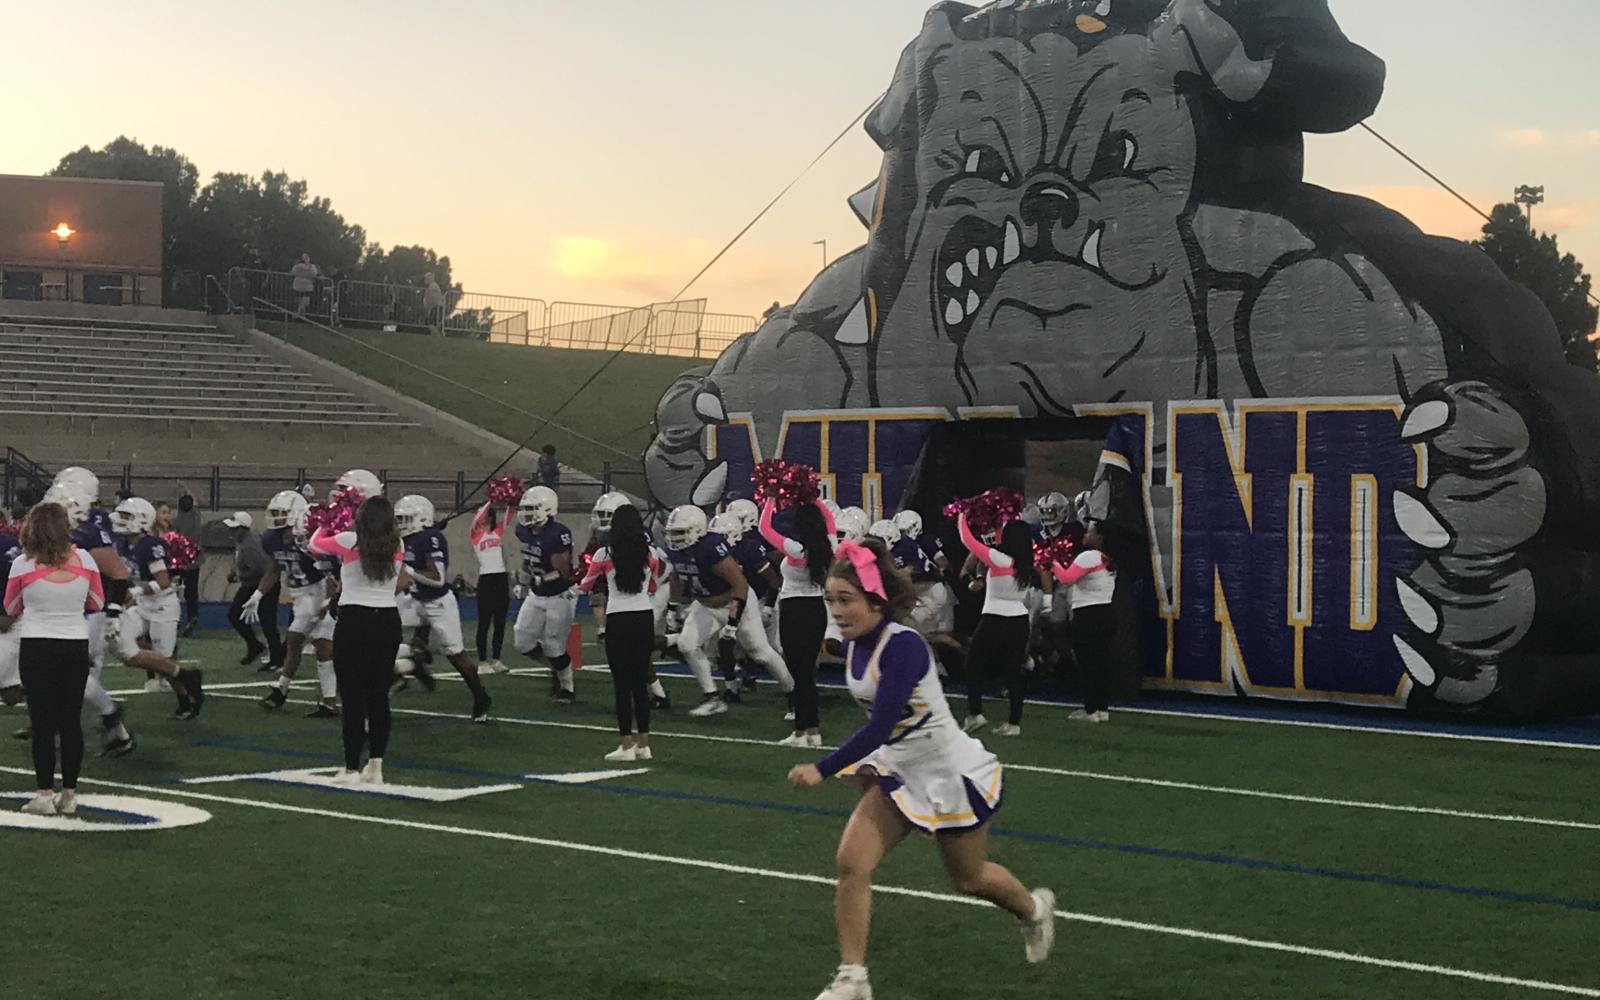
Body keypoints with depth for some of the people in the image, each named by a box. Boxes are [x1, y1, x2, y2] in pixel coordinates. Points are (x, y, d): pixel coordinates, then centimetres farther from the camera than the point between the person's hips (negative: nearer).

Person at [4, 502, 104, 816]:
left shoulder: (22, 564, -10)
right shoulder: (84, 559, -5)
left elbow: (11, 609, 4)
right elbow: (97, 604, 7)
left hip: (36, 648, -2)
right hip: (76, 647, 2)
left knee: (43, 722, 4)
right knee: (71, 721, 9)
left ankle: (45, 794, 5)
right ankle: (69, 795, 13)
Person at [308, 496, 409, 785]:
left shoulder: (348, 541, -9)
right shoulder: (396, 547, 3)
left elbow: (313, 546, 10)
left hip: (354, 621, -4)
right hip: (388, 621, 4)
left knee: (352, 696, 1)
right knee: (379, 696, 10)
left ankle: (351, 769, 2)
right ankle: (376, 766, 12)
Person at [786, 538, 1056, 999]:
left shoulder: (903, 646, -29)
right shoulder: (854, 645, -4)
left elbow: (881, 726, -35)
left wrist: (822, 770, -35)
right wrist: (865, 766, 7)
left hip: (950, 774, -7)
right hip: (897, 772, 7)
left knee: (969, 879, 15)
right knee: (851, 862, -12)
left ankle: (1035, 909, 47)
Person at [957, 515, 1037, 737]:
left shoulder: (998, 559, -15)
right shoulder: (1027, 563, 2)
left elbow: (969, 540, -9)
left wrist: (962, 519, 7)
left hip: (995, 621, -6)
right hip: (1020, 621, 6)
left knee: (974, 664, 9)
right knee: (1012, 671, 9)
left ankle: (975, 714, 1)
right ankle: (1014, 722, 6)